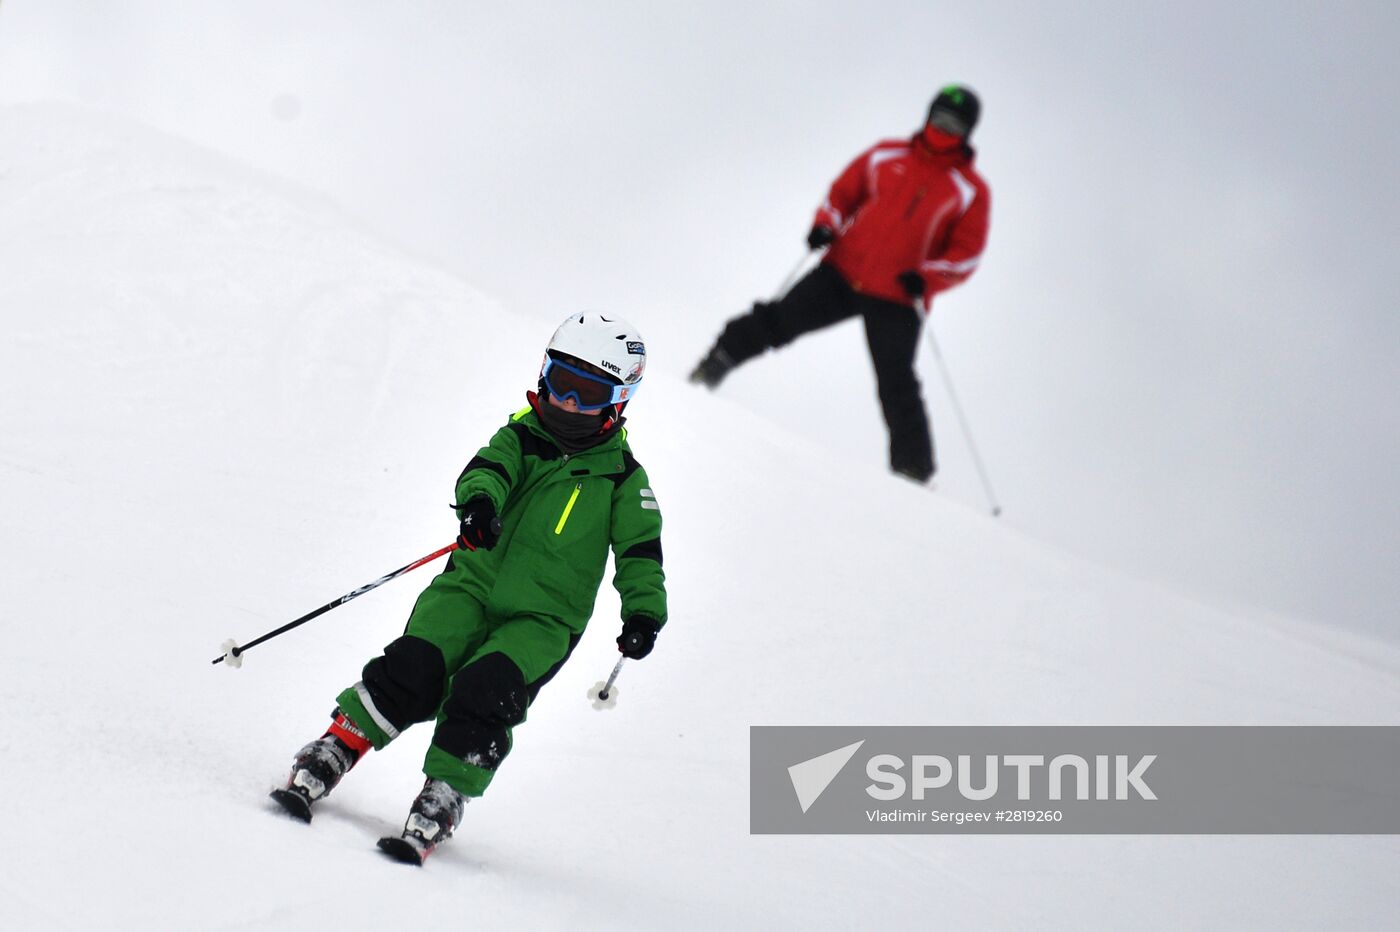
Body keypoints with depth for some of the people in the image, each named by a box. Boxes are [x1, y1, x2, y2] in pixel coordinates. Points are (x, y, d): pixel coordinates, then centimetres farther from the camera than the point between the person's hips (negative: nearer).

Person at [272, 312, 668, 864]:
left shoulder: (623, 478, 7)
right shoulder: (520, 437, 10)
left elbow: (641, 551, 1)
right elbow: (489, 467, -10)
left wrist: (643, 614, -17)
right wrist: (480, 501, -35)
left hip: (543, 618, -1)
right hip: (472, 585, 1)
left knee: (483, 696, -24)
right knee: (412, 671, -19)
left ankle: (439, 809, -18)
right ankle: (321, 765, -11)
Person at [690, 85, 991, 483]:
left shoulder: (971, 191, 2)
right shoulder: (886, 156, 9)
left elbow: (966, 255, -1)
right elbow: (844, 192, 17)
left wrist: (925, 278, -17)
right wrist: (826, 225, -4)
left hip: (898, 299, -2)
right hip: (843, 271, 2)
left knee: (897, 387, -8)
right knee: (782, 319, -7)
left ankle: (914, 469, -3)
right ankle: (715, 364, 10)